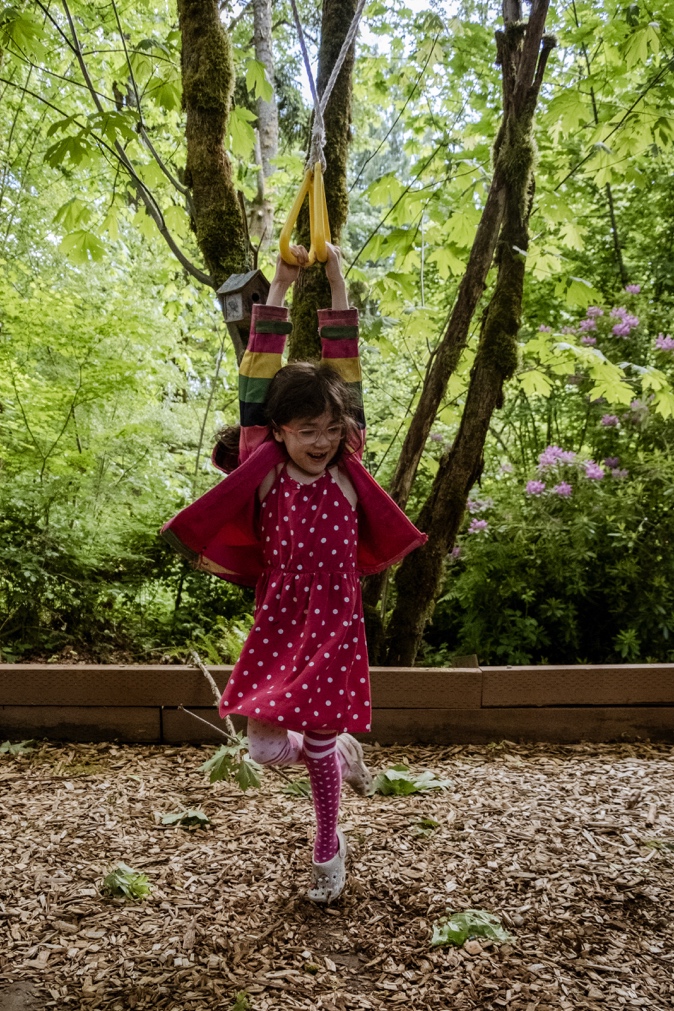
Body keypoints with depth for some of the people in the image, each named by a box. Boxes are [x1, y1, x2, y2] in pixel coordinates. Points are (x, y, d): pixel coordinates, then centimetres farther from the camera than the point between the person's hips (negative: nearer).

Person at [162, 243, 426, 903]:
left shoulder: (345, 471, -1)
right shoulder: (265, 471, -5)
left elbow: (344, 370, -1)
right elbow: (259, 374, -5)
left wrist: (336, 282, 1)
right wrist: (281, 285, -2)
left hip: (336, 625, 0)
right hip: (278, 624, 0)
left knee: (318, 745, 8)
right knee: (268, 748, -4)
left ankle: (327, 849, 34)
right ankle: (340, 749, 30)